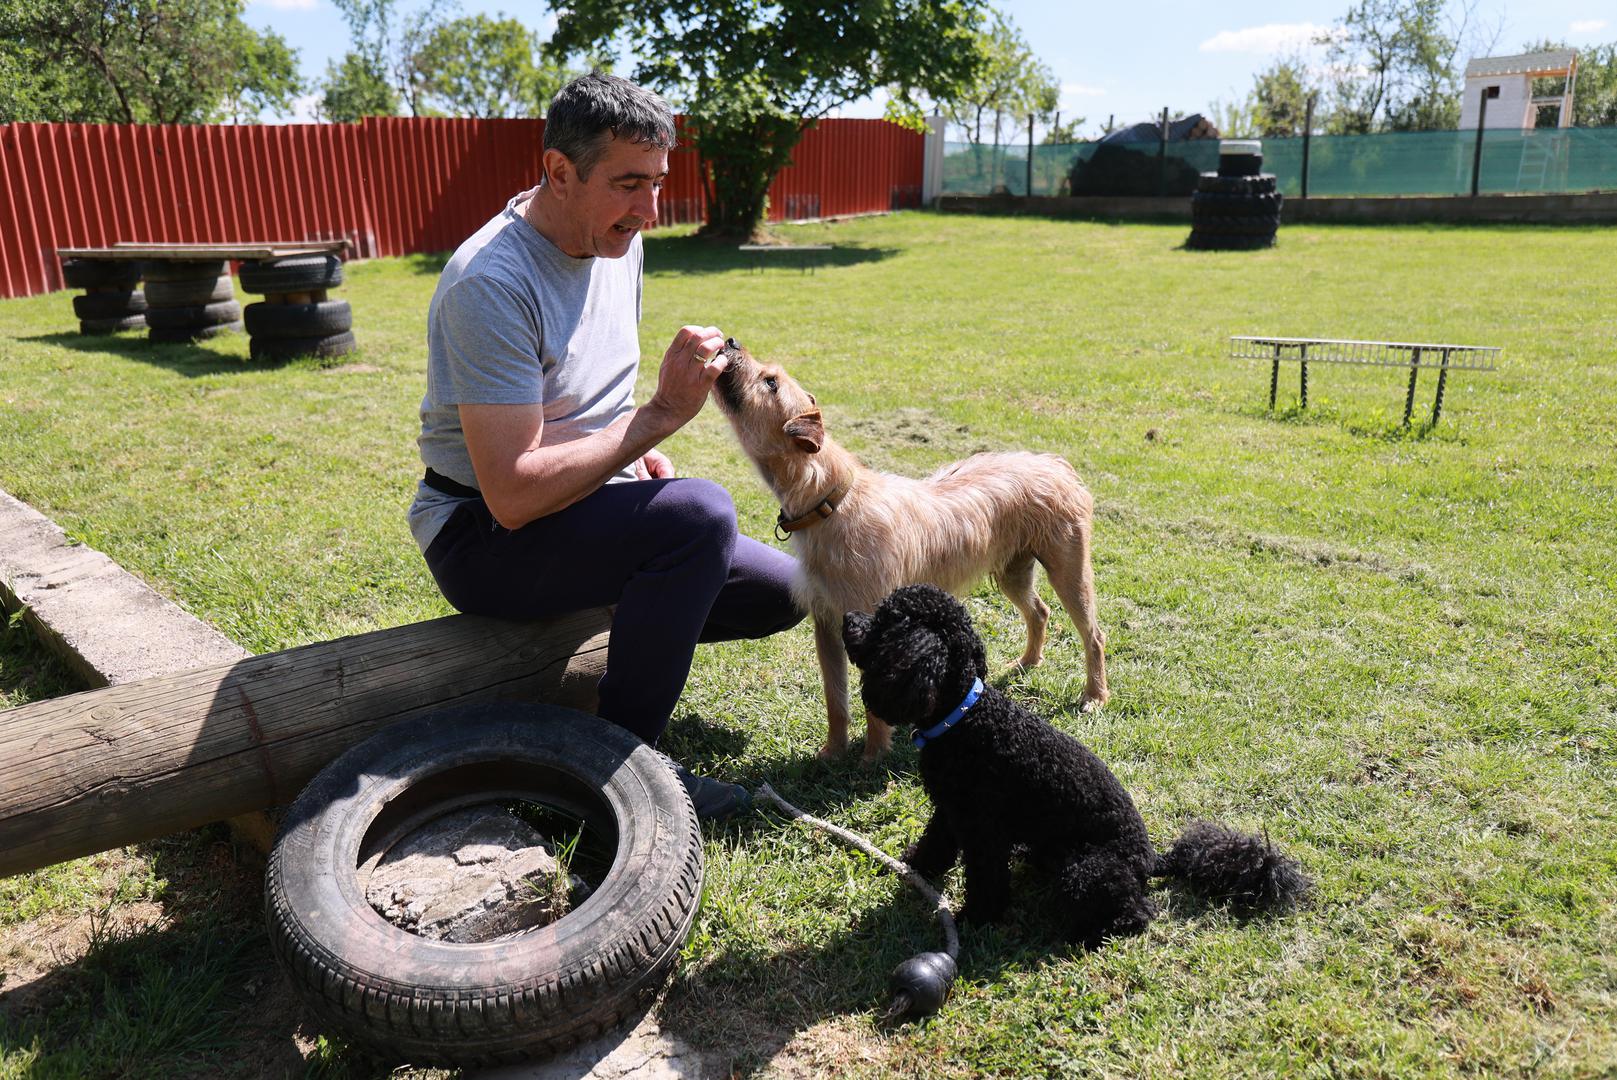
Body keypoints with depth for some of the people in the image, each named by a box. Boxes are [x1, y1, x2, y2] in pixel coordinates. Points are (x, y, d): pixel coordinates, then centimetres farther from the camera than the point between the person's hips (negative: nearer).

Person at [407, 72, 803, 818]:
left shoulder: (619, 242, 2)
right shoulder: (492, 283, -25)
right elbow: (513, 494, -30)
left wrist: (639, 455, 0)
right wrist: (661, 416, -28)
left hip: (583, 502, 8)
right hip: (483, 537, -8)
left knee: (778, 593, 2)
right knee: (700, 512, -32)